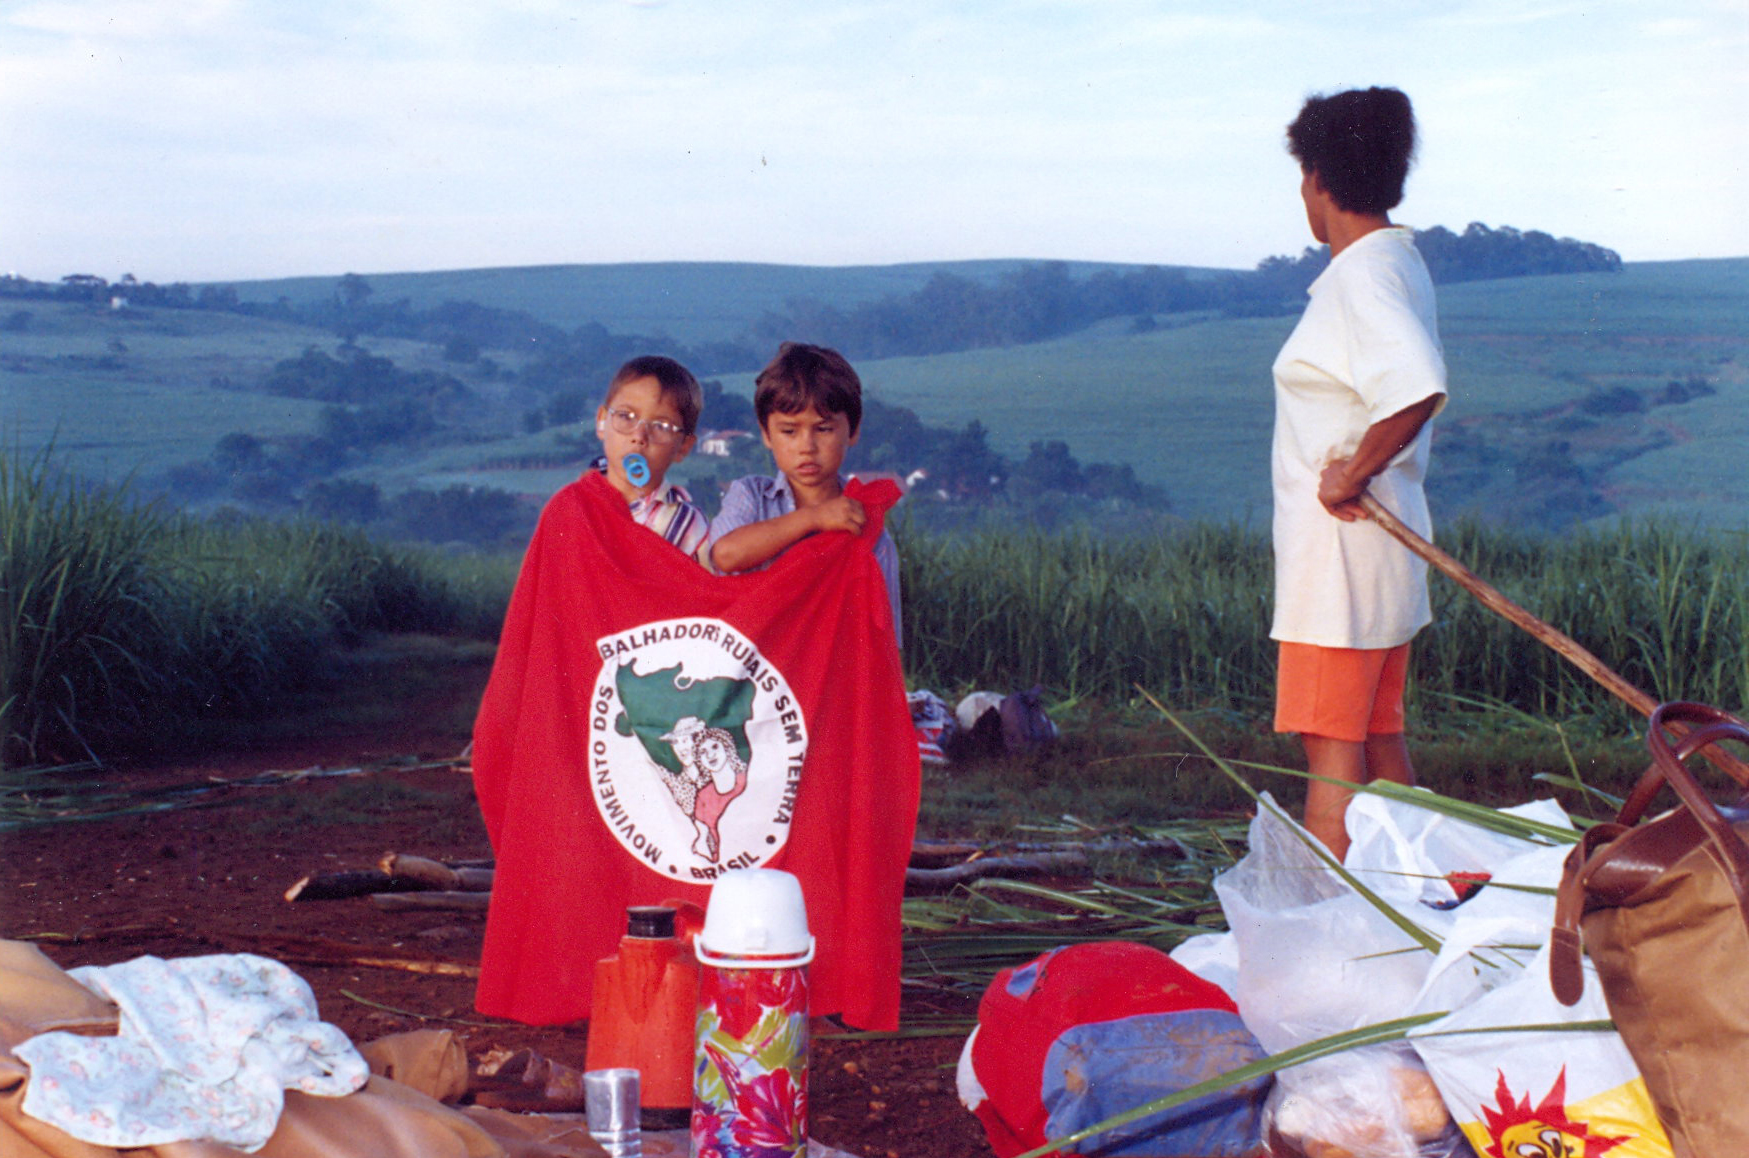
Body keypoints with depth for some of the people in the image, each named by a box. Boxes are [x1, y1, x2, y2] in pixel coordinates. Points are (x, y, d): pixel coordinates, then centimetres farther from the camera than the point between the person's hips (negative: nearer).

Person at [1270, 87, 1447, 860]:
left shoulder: (1362, 275, -18)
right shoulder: (1398, 261, 12)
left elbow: (1420, 388, -33)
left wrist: (1352, 476, -23)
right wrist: (1357, 471, 8)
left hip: (1340, 541, -10)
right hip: (1386, 536, 10)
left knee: (1331, 746, -5)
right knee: (1379, 740, 16)